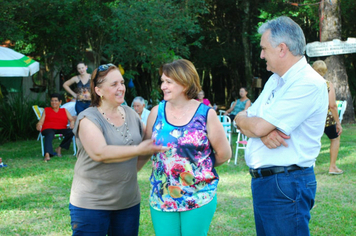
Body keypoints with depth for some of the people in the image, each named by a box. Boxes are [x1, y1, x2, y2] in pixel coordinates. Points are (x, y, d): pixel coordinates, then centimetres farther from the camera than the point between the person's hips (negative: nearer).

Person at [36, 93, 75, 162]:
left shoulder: (64, 110, 27)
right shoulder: (46, 110, 25)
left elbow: (72, 119, 15)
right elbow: (41, 121, 12)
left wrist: (72, 123, -10)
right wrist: (39, 125, -12)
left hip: (61, 129, 2)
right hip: (48, 129, -2)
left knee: (71, 132, -31)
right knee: (49, 135, -39)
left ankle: (59, 148, -18)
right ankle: (47, 154, -59)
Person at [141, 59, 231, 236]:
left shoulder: (206, 114, -5)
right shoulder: (157, 112, 2)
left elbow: (224, 154, 2)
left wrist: (200, 166, 8)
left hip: (199, 199, -2)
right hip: (161, 198, 2)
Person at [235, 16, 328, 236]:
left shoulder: (309, 83, -17)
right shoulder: (276, 80, 15)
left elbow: (259, 126, -21)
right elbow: (244, 117, 11)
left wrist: (243, 119, 2)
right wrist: (264, 132, -12)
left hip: (286, 186, -9)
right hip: (262, 181, 9)